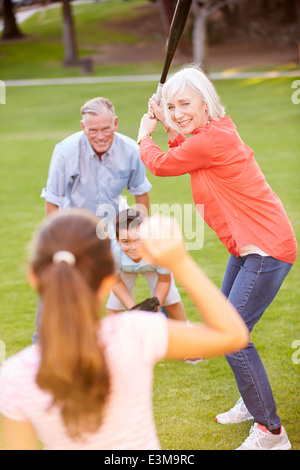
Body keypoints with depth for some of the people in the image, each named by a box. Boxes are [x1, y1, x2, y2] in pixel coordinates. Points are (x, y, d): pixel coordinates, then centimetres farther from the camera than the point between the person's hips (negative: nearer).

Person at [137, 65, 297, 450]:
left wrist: (144, 135, 11)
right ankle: (252, 402, 38)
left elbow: (161, 164, -8)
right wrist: (168, 127, 16)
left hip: (266, 249, -11)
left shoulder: (212, 139, -22)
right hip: (247, 246, 11)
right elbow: (185, 154, 28)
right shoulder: (216, 131, 7)